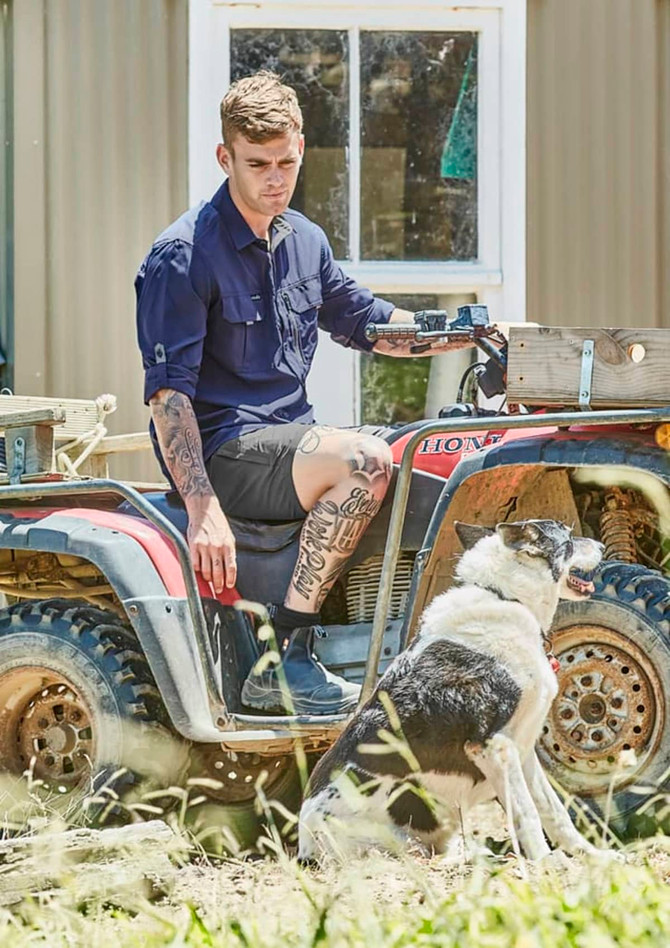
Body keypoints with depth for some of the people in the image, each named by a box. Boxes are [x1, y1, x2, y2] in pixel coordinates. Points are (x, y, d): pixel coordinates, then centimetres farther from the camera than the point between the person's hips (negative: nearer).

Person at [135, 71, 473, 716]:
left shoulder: (304, 241, 13)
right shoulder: (184, 256, -12)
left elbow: (365, 320, 26)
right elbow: (168, 392, -18)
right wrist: (203, 508, -28)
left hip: (292, 432, 8)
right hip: (222, 449, -8)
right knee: (365, 461, -31)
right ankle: (282, 660, -30)